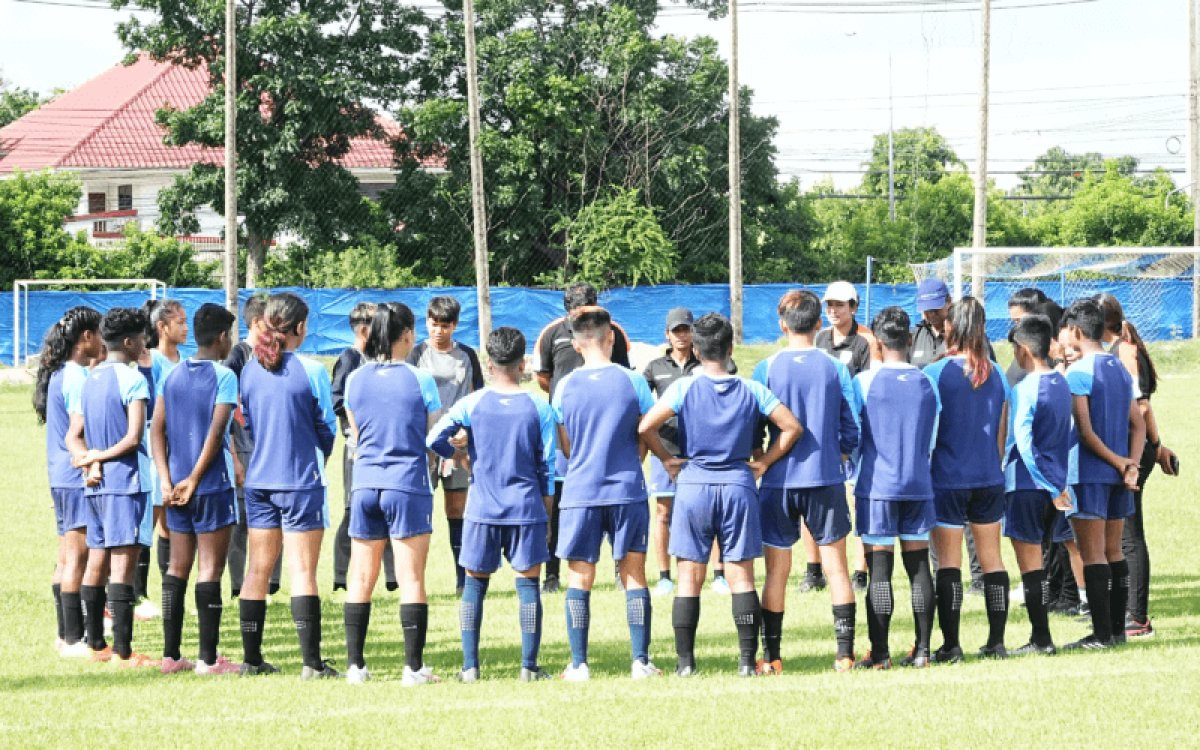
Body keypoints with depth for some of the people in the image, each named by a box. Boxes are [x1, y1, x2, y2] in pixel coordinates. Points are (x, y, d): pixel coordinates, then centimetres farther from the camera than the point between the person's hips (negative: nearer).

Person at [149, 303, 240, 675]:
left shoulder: (172, 376, 9)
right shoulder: (224, 376, -8)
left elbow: (157, 429, 3)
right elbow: (216, 432, -16)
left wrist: (167, 480, -2)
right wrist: (194, 480, -13)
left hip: (177, 487, 6)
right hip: (212, 485, -6)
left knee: (177, 569, 12)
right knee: (210, 570, -2)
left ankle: (171, 655, 13)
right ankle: (208, 657, -2)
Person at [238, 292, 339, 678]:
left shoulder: (250, 370, 3)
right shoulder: (311, 371, -11)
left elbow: (247, 422, 12)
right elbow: (327, 427, -2)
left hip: (259, 481, 5)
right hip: (301, 481, -5)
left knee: (258, 569, 11)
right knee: (303, 571, -4)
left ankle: (251, 658, 13)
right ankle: (312, 663, -5)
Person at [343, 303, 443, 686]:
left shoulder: (355, 380, 4)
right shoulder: (420, 380, -7)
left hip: (364, 485, 4)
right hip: (408, 485, -4)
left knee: (361, 579, 9)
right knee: (411, 578, -1)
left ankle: (355, 665, 9)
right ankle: (413, 667, -3)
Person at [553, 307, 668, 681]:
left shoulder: (565, 387, -1)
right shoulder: (632, 381, -4)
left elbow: (565, 447, 8)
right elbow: (649, 437, 5)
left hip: (580, 492, 0)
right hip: (628, 489, 0)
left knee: (580, 579, 6)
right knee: (634, 576, 6)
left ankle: (579, 665, 4)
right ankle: (641, 661, 3)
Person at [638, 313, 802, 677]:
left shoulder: (685, 387, -4)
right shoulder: (752, 390, 2)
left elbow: (644, 427, -11)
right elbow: (792, 427, 4)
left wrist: (665, 458, 4)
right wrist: (764, 462, 10)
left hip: (693, 485, -1)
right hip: (738, 485, 1)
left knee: (690, 577, 4)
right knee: (741, 576, 4)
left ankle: (685, 661, 3)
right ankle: (747, 660, 0)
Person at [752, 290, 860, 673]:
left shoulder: (766, 369, -5)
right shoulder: (836, 369, -2)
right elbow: (852, 427, 0)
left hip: (779, 480, 0)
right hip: (826, 479, 1)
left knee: (776, 572, 7)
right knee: (836, 567, 7)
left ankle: (771, 656, 8)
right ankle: (845, 653, 5)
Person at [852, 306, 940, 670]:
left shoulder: (865, 381, -7)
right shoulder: (926, 383, 5)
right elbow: (931, 440, 14)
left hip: (877, 486, -4)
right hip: (918, 485, 4)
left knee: (880, 569, -3)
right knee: (918, 566, 8)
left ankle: (880, 653, -3)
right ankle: (922, 649, 9)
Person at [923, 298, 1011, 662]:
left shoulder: (936, 373, -9)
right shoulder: (995, 373, 5)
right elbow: (1002, 430, 11)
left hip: (947, 478, -4)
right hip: (989, 478, 4)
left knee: (949, 560, 0)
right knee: (991, 557, 10)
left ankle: (950, 643, -2)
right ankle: (997, 641, 11)